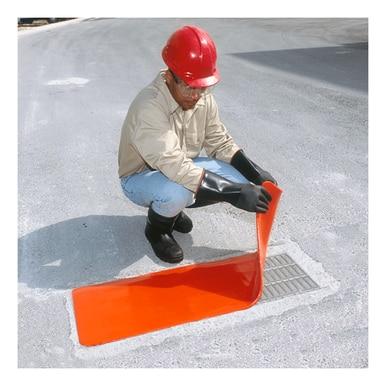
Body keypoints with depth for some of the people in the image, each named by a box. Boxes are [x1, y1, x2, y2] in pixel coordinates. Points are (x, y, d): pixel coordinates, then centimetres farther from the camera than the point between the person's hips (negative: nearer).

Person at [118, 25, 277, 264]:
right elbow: (176, 167, -40)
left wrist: (254, 173, -18)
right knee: (177, 191, -40)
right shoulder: (149, 107, -33)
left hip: (181, 169, 7)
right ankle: (157, 228, -2)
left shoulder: (204, 98, -11)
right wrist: (234, 193, -43)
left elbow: (221, 142, -2)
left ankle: (172, 206, 10)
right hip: (140, 177, -6)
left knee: (238, 179, -14)